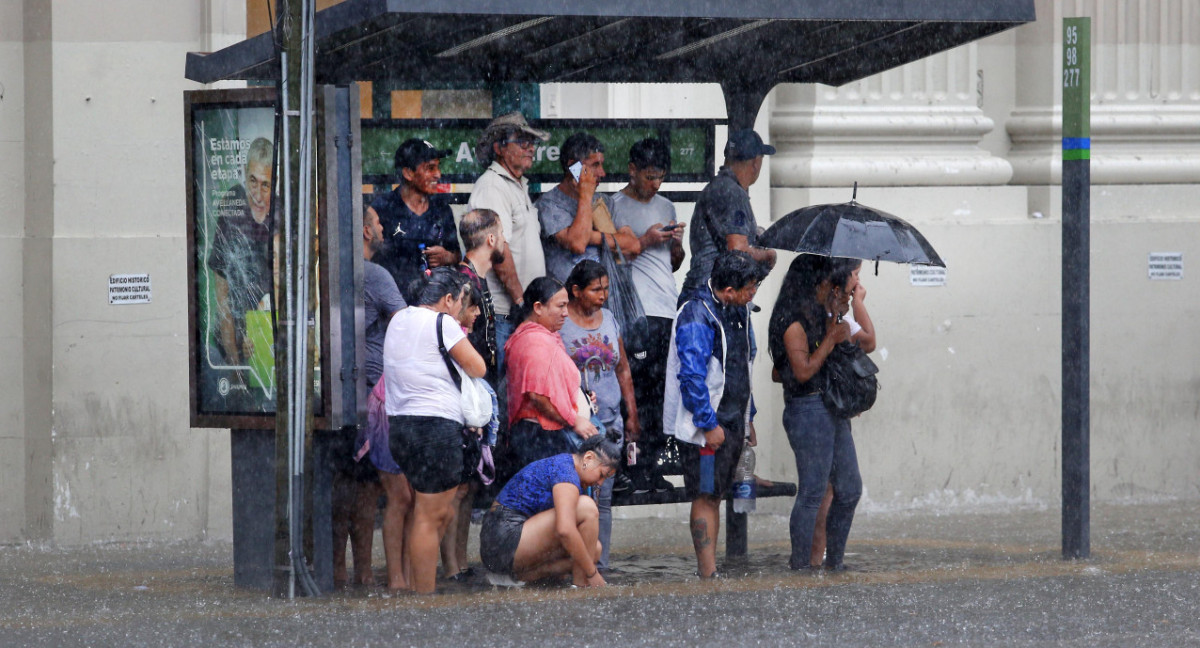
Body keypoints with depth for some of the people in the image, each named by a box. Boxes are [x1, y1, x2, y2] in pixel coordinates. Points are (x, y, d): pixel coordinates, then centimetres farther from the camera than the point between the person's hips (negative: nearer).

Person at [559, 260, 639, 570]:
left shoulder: (609, 320, 15)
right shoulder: (558, 322, -3)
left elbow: (623, 370, 21)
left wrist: (632, 415, 18)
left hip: (609, 423, 5)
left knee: (603, 498, 4)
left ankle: (599, 564, 7)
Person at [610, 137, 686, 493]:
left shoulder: (666, 208, 22)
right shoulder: (616, 206, 1)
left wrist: (676, 244, 6)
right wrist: (646, 241, -11)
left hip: (670, 310, 7)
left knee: (662, 393, 3)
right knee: (636, 390, -12)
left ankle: (650, 467, 5)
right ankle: (633, 469, -11)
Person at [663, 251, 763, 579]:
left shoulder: (739, 311, 12)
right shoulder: (697, 315, -17)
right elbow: (691, 375, -20)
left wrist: (748, 419, 22)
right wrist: (709, 424, -21)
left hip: (733, 422, 9)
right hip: (707, 422, -9)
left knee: (715, 496, 11)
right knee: (706, 497, -8)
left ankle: (708, 570, 14)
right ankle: (708, 573, -8)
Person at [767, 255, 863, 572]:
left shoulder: (822, 315, 15)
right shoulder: (794, 320, -13)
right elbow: (803, 371, -20)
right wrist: (831, 339, -13)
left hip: (834, 411, 10)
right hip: (809, 411, -10)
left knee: (849, 490, 11)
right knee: (811, 493, -6)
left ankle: (834, 563, 19)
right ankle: (800, 567, 0)